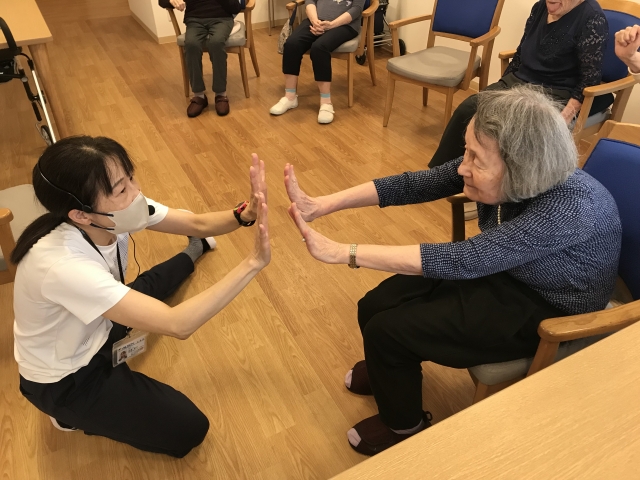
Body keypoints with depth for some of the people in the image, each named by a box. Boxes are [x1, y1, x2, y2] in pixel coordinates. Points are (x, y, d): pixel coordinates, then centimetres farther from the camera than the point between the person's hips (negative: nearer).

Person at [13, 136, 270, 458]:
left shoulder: (111, 215, -22)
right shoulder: (63, 266, -43)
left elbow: (198, 224, -15)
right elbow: (178, 325, -46)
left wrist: (246, 215, -35)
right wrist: (253, 262, -47)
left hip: (93, 333, 7)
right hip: (65, 380, -7)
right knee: (189, 429, -5)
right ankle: (78, 413, 10)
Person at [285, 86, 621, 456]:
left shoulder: (569, 208, -37)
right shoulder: (492, 169, -18)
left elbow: (463, 260, -40)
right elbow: (415, 184, -14)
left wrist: (343, 253, -40)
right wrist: (322, 205, -21)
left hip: (543, 310, -6)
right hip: (500, 272, 7)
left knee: (387, 329, -13)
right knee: (375, 307, -1)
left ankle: (405, 428, 18)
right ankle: (391, 372, 34)